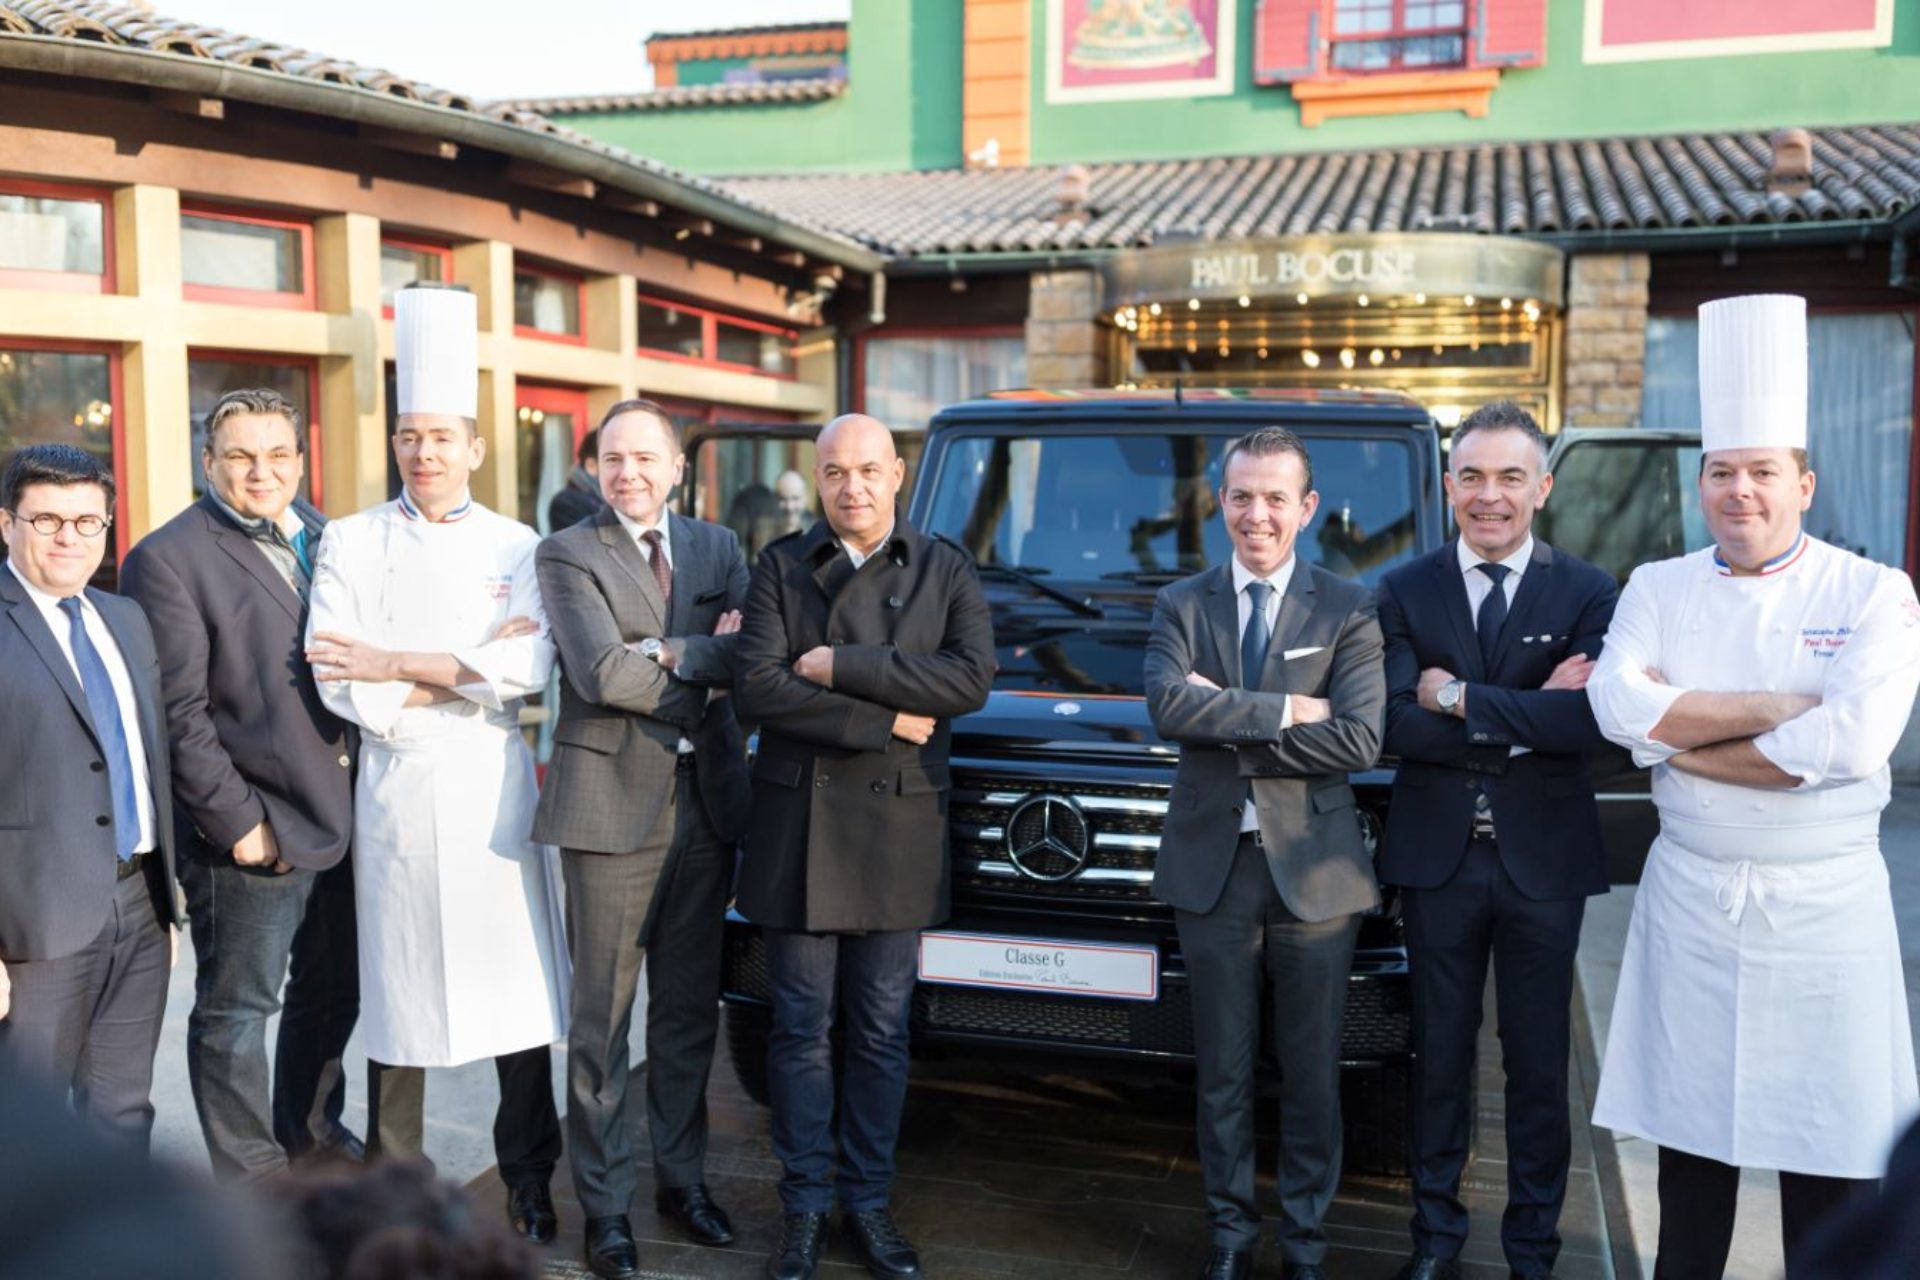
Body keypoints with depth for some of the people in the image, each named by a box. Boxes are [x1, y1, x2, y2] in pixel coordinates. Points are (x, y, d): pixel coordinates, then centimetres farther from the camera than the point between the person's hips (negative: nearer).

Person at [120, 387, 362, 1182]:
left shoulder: (322, 537, 11)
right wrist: (237, 821, -16)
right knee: (236, 1012, 7)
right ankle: (251, 1179, 22)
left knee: (333, 993, 20)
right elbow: (178, 712, -13)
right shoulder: (167, 559, -10)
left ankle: (311, 1131, 40)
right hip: (255, 832, -7)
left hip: (342, 817, 7)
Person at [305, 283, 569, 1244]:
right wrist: (470, 671, -10)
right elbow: (337, 682, -7)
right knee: (396, 990, 6)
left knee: (520, 984, 3)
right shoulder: (351, 544, 4)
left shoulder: (518, 549, 5)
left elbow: (531, 669, -9)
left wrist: (398, 667, -12)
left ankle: (529, 1183, 19)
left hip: (494, 788, 1)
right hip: (396, 792, 0)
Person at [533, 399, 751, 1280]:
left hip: (706, 800, 4)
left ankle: (682, 1178, 29)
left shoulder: (717, 548, 11)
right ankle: (605, 1205, 16)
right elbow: (602, 674, -17)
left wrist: (667, 655, -15)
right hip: (614, 802, -4)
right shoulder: (567, 554, -3)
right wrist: (709, 658, -10)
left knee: (690, 1007, 14)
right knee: (604, 1016, 4)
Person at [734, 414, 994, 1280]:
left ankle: (869, 1202, 23)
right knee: (801, 1029, 7)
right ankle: (804, 1207, 19)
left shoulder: (945, 571, 4)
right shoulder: (780, 567, 3)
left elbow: (971, 679, -12)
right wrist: (884, 722, -15)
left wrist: (839, 667, -16)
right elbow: (756, 688, -11)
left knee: (881, 1032, 9)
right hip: (798, 824, 0)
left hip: (898, 828, 1)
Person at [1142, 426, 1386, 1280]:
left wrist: (1227, 722, -15)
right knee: (1223, 1070, 13)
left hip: (1315, 870, -1)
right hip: (1211, 866, 2)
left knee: (1311, 1072, 10)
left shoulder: (1348, 611, -2)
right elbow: (1167, 707, -15)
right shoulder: (1181, 606, 4)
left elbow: (1359, 740, -16)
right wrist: (1285, 712, -19)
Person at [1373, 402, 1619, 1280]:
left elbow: (1588, 722, -20)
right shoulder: (1404, 592, -1)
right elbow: (1396, 726, -13)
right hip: (1437, 857, 1)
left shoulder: (1587, 594, -4)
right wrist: (1525, 719, -18)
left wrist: (1460, 697, -19)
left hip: (1543, 860, -1)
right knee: (1440, 1055, 14)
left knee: (1539, 1064, 12)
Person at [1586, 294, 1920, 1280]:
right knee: (1692, 1132, 14)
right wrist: (1782, 705, -17)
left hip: (1824, 906, -2)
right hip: (1689, 898, 3)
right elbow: (1620, 705, -14)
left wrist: (1676, 737, -14)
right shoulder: (1659, 588, 3)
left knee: (1829, 1161, 7)